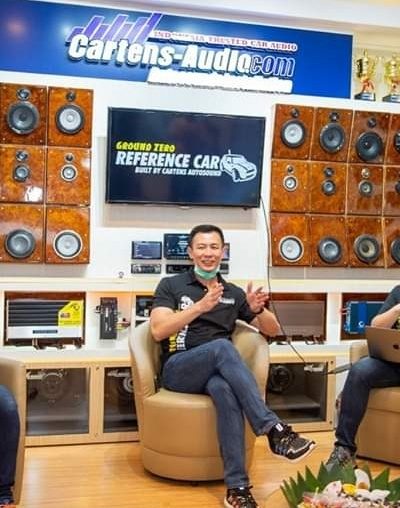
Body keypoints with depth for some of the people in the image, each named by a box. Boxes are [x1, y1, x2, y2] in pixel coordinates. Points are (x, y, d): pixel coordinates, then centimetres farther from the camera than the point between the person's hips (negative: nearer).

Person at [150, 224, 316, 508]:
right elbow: (158, 331, -9)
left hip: (216, 373, 2)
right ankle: (274, 430, -39)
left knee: (224, 389, -37)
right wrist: (200, 306, -20)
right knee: (222, 346, -35)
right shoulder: (170, 285, 7)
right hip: (178, 370, -2)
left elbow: (273, 330, 17)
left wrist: (258, 309, -7)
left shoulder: (233, 293, 17)